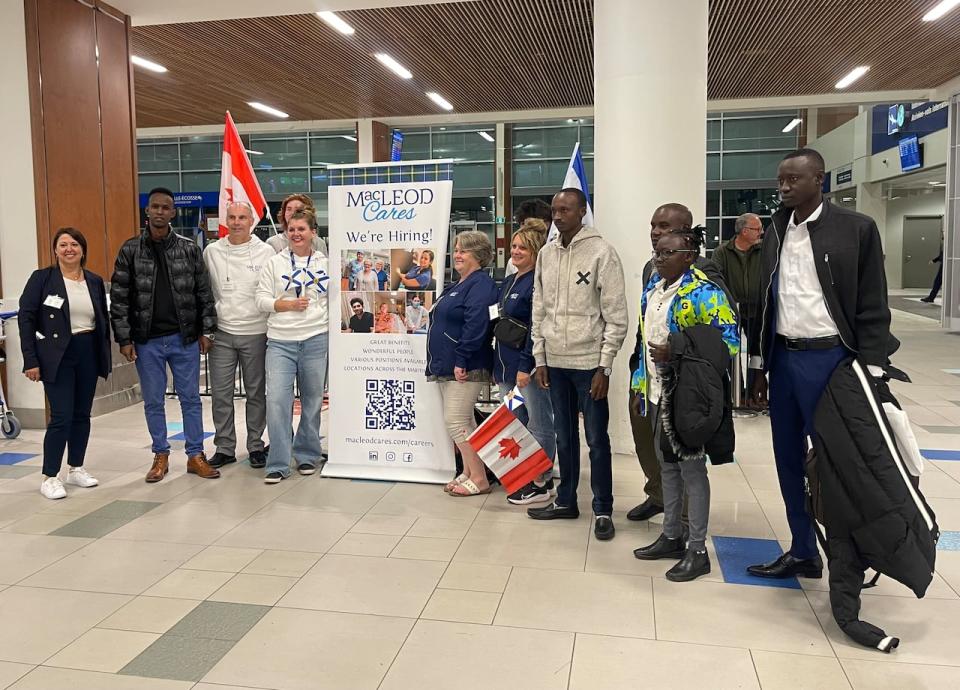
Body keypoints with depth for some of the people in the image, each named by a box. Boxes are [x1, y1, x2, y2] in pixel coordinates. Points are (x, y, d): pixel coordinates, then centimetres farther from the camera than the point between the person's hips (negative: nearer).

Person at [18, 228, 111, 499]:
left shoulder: (95, 281, 7)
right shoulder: (42, 277, -3)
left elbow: (103, 321, 13)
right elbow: (26, 319, -6)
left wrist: (106, 357, 9)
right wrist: (31, 359, -12)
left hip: (88, 354, 4)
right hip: (57, 356, -4)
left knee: (82, 414, 10)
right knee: (62, 416, -7)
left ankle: (76, 468, 25)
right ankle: (49, 477, 6)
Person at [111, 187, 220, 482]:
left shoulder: (189, 250, 1)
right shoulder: (130, 250, 0)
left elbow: (204, 294, 3)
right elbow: (118, 298, 0)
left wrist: (207, 331, -1)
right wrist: (124, 339, -5)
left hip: (184, 338, 0)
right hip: (147, 341, 0)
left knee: (190, 398, 7)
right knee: (153, 402, 10)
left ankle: (195, 455, 18)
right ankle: (161, 456, 24)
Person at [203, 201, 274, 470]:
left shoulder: (265, 252, -1)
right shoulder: (212, 252, 5)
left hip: (255, 332, -2)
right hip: (221, 333, 2)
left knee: (256, 393, 7)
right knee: (220, 393, 5)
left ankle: (255, 446, 19)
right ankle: (224, 447, 17)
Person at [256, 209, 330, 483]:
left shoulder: (326, 264, 7)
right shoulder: (274, 263, 6)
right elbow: (262, 298, 3)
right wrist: (287, 305, -12)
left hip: (316, 340, 1)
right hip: (280, 341, 0)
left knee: (312, 400, 9)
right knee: (276, 400, -9)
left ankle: (306, 455, 25)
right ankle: (278, 464, 0)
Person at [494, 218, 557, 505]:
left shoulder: (538, 283, -13)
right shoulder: (508, 282, 15)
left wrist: (526, 366, -22)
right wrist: (497, 365, 17)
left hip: (528, 365, -9)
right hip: (506, 365, 9)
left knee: (539, 426, 2)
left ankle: (543, 483, 12)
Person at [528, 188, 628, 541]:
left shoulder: (602, 252, -8)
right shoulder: (546, 254, 8)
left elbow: (616, 317, -9)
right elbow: (539, 310, 12)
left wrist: (604, 367, -12)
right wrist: (540, 359, 7)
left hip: (589, 362, -5)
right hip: (555, 362, 5)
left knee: (597, 439, 3)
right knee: (564, 436, 15)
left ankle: (603, 510, 15)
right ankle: (566, 500, 28)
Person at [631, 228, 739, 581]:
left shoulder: (703, 293, -16)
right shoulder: (653, 289, 9)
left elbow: (729, 340, -19)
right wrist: (639, 386, 14)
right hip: (656, 394, 8)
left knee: (691, 469, 1)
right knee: (667, 466, 16)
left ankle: (698, 550, 14)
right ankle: (671, 536, 30)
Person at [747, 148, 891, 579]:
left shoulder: (856, 228, -6)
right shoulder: (776, 232, 9)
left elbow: (872, 308, -7)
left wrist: (870, 374, -10)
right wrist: (760, 368, 11)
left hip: (829, 358, -5)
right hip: (783, 358, 6)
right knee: (789, 460, 12)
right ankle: (803, 552, 26)